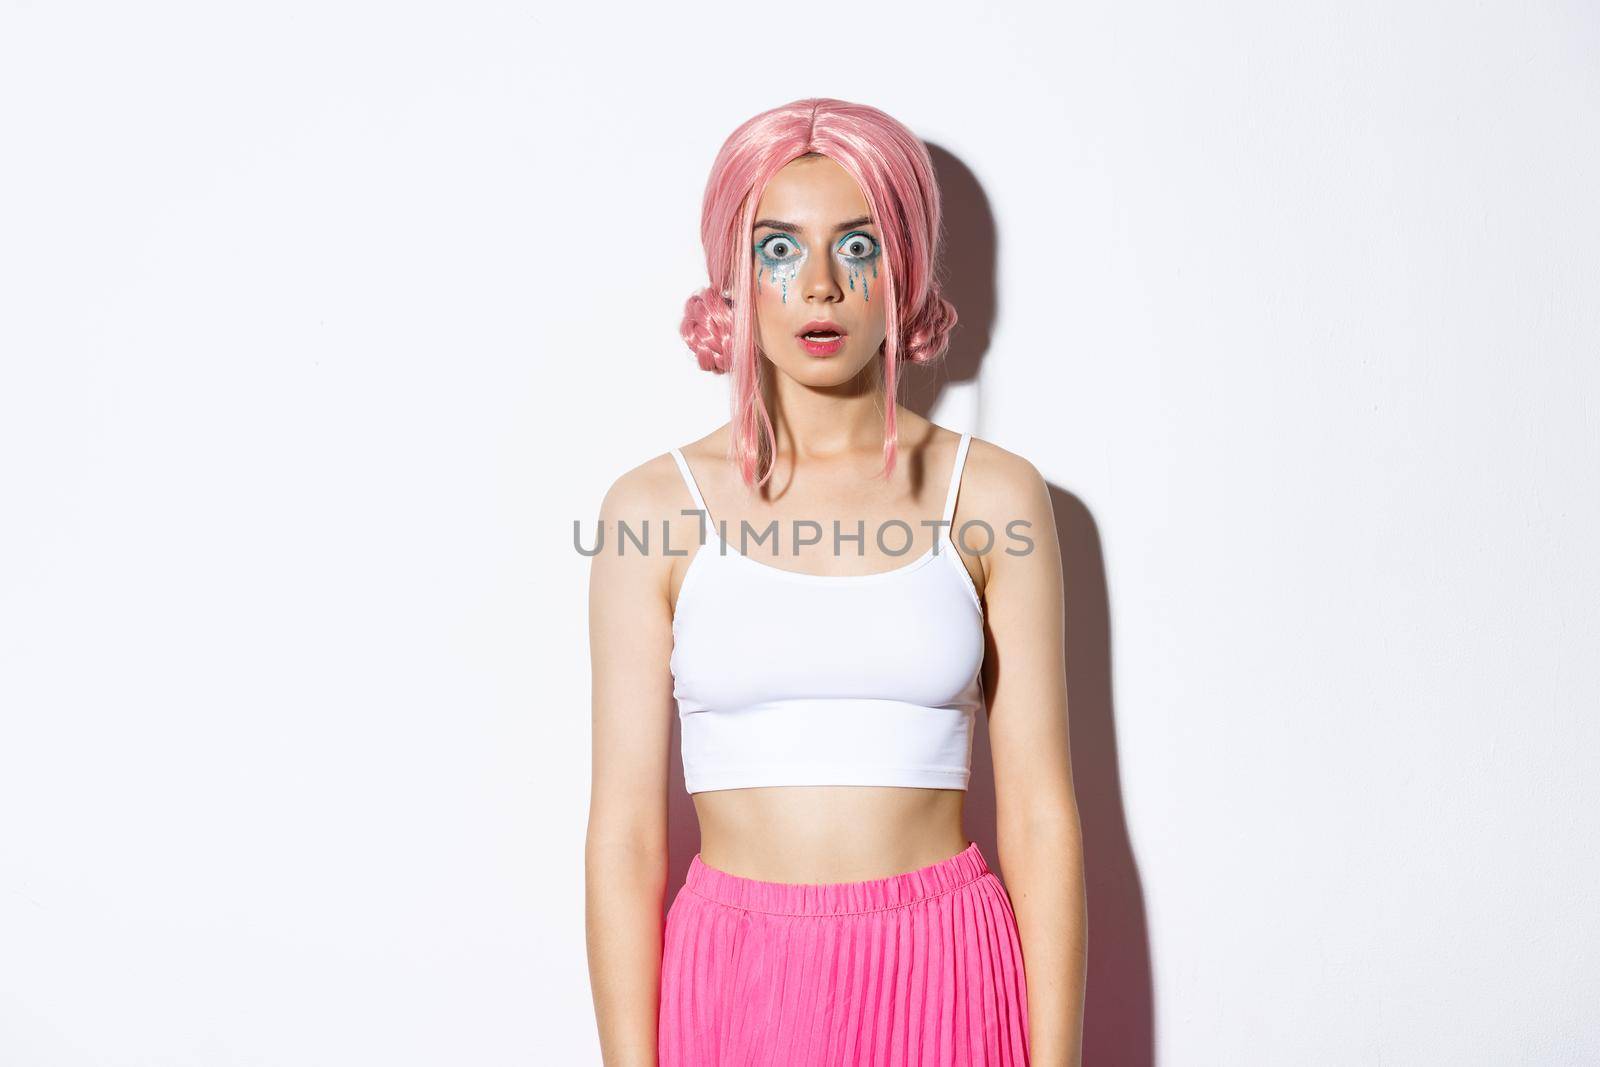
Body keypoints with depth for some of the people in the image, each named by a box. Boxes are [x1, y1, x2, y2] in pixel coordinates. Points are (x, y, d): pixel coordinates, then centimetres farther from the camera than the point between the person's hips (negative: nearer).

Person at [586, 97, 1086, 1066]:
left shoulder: (993, 497, 0)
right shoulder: (655, 508, -2)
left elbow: (1041, 814, -1)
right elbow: (626, 828, -3)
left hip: (942, 982, 1)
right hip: (730, 983, 0)